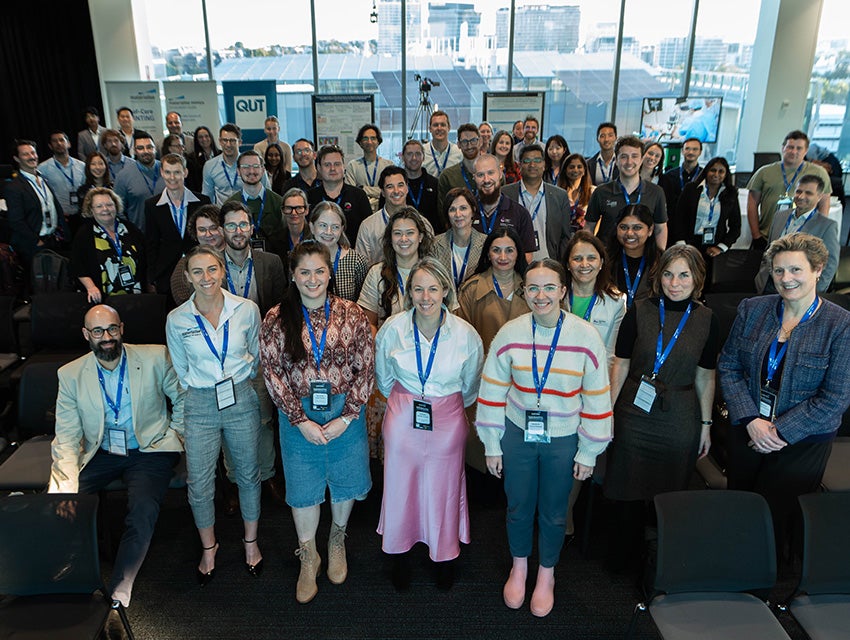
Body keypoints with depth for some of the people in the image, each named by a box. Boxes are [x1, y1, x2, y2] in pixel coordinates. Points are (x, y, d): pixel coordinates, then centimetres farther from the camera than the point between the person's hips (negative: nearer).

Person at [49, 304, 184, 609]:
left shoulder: (155, 358, -4)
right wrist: (66, 486, -12)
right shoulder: (70, 374, 2)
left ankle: (119, 591, -17)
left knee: (143, 509, -28)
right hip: (100, 455, 3)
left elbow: (183, 397, 8)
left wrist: (175, 434, -2)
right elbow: (66, 437, -1)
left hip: (149, 450, -3)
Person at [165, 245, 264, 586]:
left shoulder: (247, 309, -8)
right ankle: (208, 548, 34)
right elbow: (181, 371, 7)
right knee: (199, 483, 9)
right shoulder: (177, 320, -7)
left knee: (248, 474, 13)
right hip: (200, 406, 0)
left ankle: (251, 542, 36)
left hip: (242, 400, 0)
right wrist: (204, 392, 10)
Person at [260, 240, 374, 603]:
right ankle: (308, 557, 35)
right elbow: (273, 373, -6)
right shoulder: (277, 319, -6)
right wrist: (301, 420, -12)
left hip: (346, 410, 0)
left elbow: (365, 369, -5)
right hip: (298, 414, 0)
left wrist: (346, 417, -12)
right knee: (303, 487, 12)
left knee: (345, 480, 16)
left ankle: (337, 539, 45)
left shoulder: (351, 315, -7)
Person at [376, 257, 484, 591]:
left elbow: (471, 387, 6)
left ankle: (445, 555, 37)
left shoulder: (465, 334, -13)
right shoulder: (393, 329, -11)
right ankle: (400, 553, 36)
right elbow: (383, 378, 8)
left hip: (447, 422, 0)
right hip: (402, 419, 1)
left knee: (443, 488, 12)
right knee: (400, 485, 12)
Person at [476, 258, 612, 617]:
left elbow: (596, 399, -6)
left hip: (563, 440, -1)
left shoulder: (586, 338, -14)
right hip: (517, 435, 1)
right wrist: (491, 446, 1)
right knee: (518, 507, 17)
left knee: (553, 513, 17)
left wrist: (588, 453, -2)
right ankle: (519, 567, 45)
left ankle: (546, 575, 44)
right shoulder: (509, 334, -11)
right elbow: (492, 392, -3)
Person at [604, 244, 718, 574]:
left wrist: (706, 424, 8)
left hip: (680, 420, 1)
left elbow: (705, 376, 6)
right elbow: (621, 365, -1)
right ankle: (625, 555, 29)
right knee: (628, 490, 7)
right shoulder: (639, 312, -5)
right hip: (634, 415, -1)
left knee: (669, 492, 10)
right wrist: (608, 412, -3)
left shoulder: (706, 320, 0)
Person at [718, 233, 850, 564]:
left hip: (803, 441, -3)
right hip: (746, 431, 3)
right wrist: (751, 420, -12)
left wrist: (780, 431, -15)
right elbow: (728, 367, -1)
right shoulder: (751, 309, -1)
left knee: (777, 517, 10)